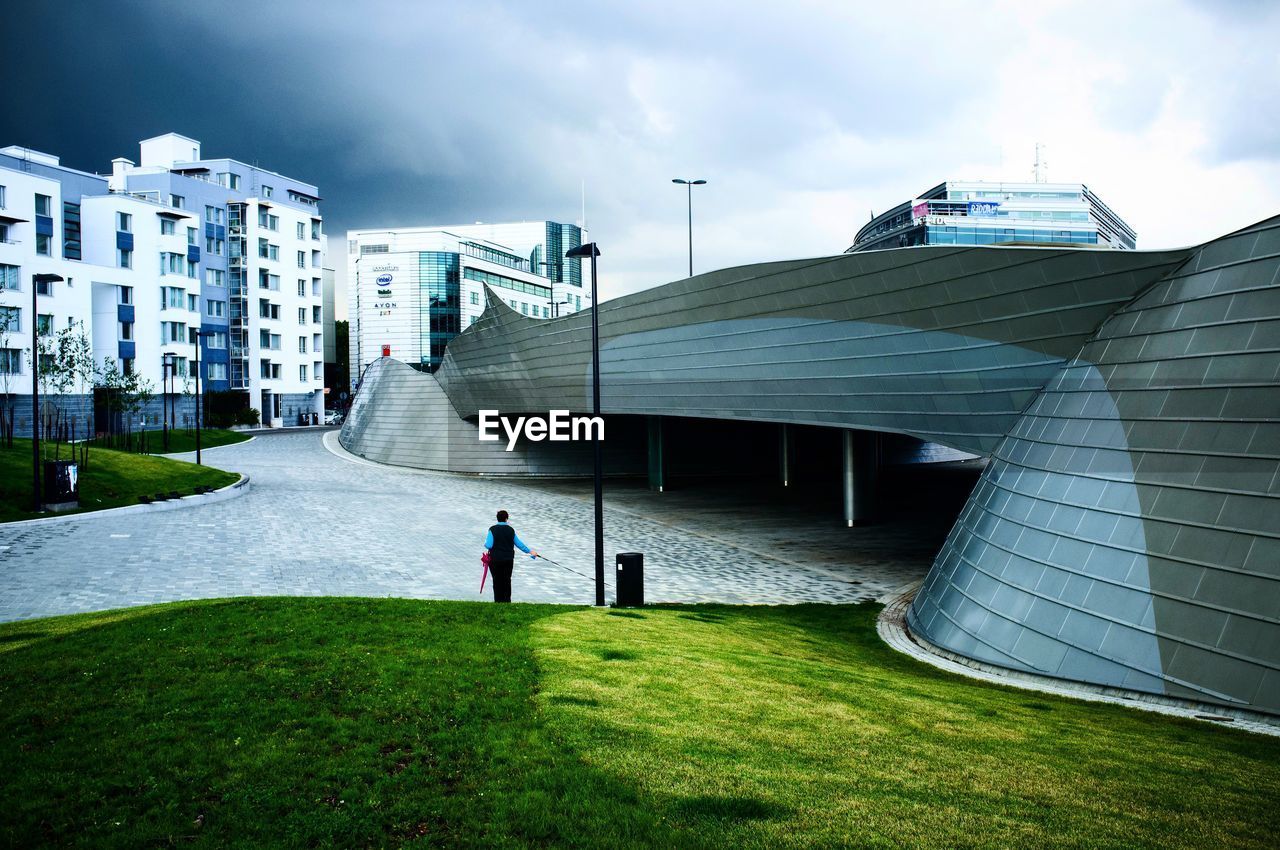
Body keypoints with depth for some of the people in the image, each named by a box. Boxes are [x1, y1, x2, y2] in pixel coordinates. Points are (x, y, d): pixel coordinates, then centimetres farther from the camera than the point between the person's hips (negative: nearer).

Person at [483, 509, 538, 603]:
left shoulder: (493, 529, -8)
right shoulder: (511, 530, 1)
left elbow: (489, 545, -13)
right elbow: (519, 544, 8)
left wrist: (485, 544, 12)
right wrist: (529, 551, 22)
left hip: (496, 560, -2)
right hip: (508, 560, 2)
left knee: (497, 581, 3)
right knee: (507, 581, 10)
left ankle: (498, 601, 4)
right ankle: (507, 601, 11)